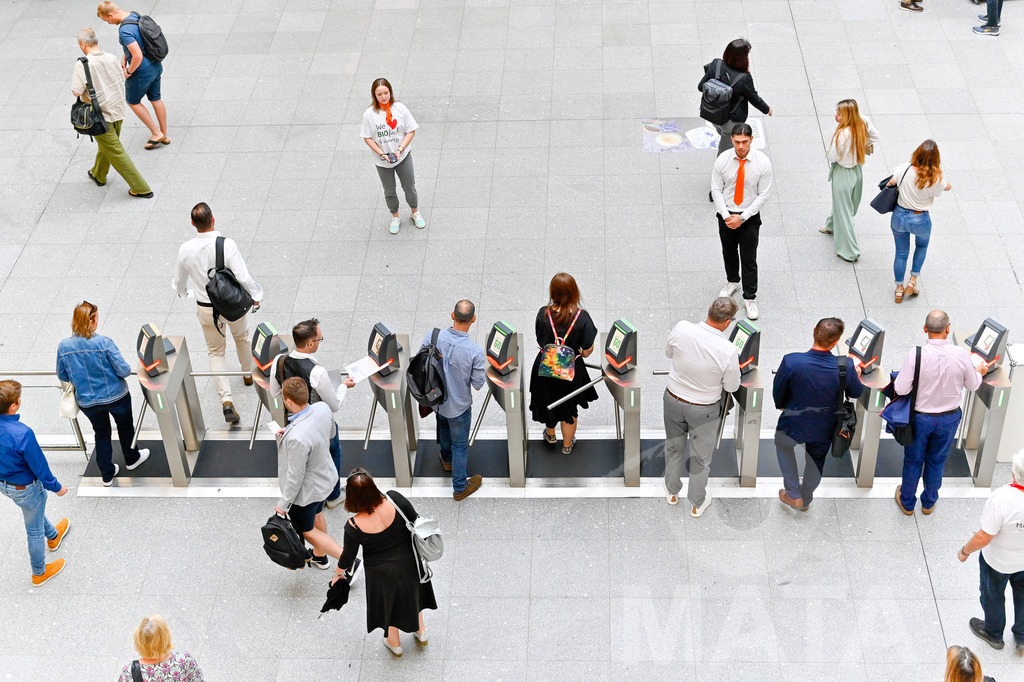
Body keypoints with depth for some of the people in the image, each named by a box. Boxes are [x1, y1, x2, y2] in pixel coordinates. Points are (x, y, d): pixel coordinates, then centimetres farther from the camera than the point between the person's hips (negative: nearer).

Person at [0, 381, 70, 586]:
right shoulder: (22, 434, -39)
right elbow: (39, 466, -26)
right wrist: (56, 487, -8)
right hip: (26, 488, -7)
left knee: (36, 510, 36)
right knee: (35, 530, 17)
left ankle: (53, 536, 64)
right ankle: (39, 572, 39)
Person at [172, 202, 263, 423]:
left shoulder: (185, 250, -15)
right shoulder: (227, 244, -24)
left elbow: (179, 281, 3)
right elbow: (243, 277, -25)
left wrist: (181, 292, 26)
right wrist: (255, 295, -6)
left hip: (206, 309, 1)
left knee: (216, 352, 15)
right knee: (241, 337, 30)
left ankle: (226, 401, 1)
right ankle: (248, 373, 54)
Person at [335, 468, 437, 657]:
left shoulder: (354, 527, -32)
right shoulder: (394, 500, -29)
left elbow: (348, 556, -14)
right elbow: (415, 520, -11)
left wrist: (338, 573, 8)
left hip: (382, 572, -2)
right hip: (408, 561, 2)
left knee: (388, 601, 28)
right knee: (411, 592, 32)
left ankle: (394, 643, 53)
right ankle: (421, 631, 56)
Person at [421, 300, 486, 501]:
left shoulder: (432, 336, -24)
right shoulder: (475, 351, -32)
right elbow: (478, 384, -19)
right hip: (458, 406, -4)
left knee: (443, 427, 35)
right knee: (460, 446, 18)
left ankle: (447, 460, 61)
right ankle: (460, 488, 35)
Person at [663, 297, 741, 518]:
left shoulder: (681, 328, -24)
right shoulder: (728, 351, -32)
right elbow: (732, 386, -14)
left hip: (673, 400, 3)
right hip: (703, 410, -3)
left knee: (674, 447, 27)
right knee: (701, 457, 21)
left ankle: (672, 491, 50)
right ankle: (697, 503, 41)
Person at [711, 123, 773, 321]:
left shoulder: (762, 162, -17)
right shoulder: (723, 160, -13)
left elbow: (763, 194, -12)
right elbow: (716, 189, -4)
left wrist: (742, 217, -17)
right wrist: (726, 215, -14)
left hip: (750, 217, -2)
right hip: (726, 214, 3)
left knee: (749, 259, 2)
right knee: (728, 252, 23)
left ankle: (749, 298, 16)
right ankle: (732, 281, 49)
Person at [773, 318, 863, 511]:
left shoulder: (791, 362, -32)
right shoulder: (846, 366, -27)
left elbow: (777, 393, -13)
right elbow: (856, 393, -5)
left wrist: (782, 406, 10)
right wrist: (855, 374, 17)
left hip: (794, 425, -1)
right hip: (824, 429, 2)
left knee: (782, 444, 33)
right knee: (816, 461, 30)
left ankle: (793, 494, 35)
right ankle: (805, 499, 53)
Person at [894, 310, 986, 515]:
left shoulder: (916, 354, -27)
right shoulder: (961, 355, -21)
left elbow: (901, 389, -22)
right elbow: (973, 385, -4)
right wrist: (980, 371, 18)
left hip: (920, 418, -1)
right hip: (949, 419, 2)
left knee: (913, 461, 20)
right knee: (937, 461, 24)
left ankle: (907, 502, 41)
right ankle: (929, 503, 43)